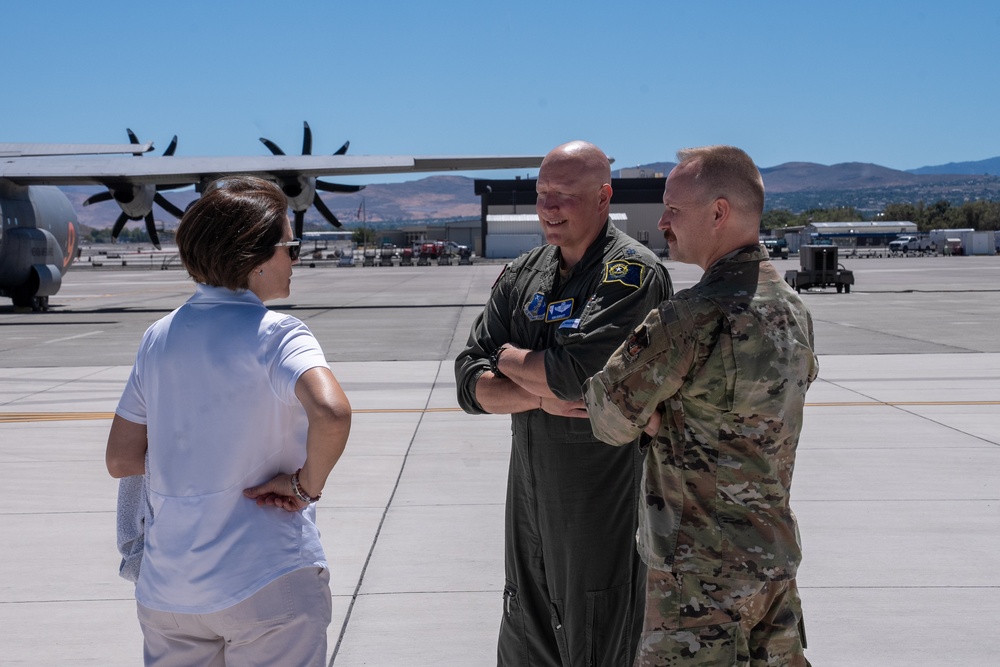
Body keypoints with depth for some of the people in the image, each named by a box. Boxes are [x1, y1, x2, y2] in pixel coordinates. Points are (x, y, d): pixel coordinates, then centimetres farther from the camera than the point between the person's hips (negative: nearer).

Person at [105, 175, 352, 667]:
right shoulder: (275, 334, -13)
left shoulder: (158, 337, 5)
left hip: (166, 589, 6)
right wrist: (307, 484, -16)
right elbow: (331, 413, -32)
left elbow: (121, 459, 6)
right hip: (269, 584, -5)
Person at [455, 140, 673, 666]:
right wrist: (541, 397, -15)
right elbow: (472, 385, 3)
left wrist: (507, 357, -7)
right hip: (529, 498, 7)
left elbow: (574, 375, -26)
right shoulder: (522, 276, 8)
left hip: (605, 501, -7)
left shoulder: (632, 273, -14)